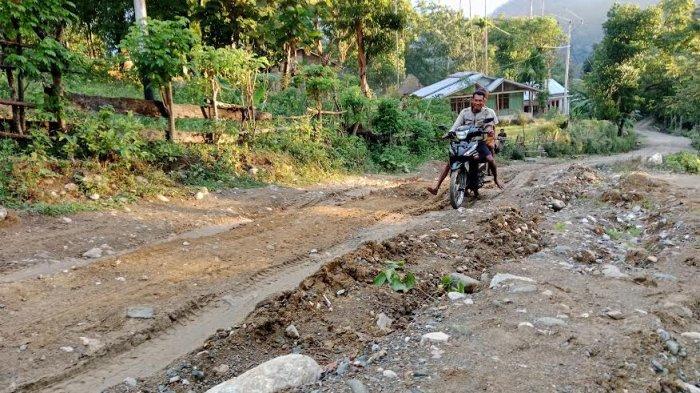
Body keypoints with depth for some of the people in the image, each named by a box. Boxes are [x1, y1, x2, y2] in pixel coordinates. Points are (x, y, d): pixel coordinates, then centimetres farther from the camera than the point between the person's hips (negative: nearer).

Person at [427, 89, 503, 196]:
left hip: (480, 141, -1)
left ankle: (496, 179, 9)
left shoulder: (488, 112, 2)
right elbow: (457, 124, -4)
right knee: (450, 161, -14)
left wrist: (489, 131, -38)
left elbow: (489, 125, -14)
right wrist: (450, 133, -25)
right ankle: (436, 187, -15)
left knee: (490, 159, -24)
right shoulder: (465, 112, 7)